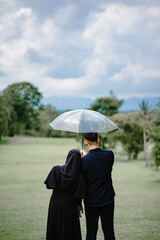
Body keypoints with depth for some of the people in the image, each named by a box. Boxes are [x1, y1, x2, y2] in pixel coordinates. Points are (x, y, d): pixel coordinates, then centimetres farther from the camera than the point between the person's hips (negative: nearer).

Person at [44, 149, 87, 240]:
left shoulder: (56, 169, -12)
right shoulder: (79, 176, -13)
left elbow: (48, 185, -8)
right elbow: (79, 195, -11)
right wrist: (79, 205, 6)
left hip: (55, 203, 1)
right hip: (70, 205, -1)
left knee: (54, 229, 14)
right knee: (70, 230, 9)